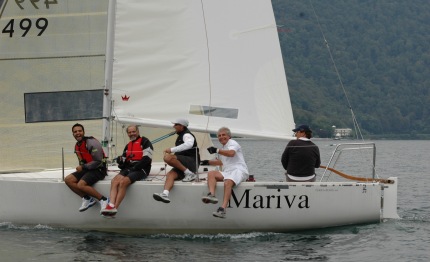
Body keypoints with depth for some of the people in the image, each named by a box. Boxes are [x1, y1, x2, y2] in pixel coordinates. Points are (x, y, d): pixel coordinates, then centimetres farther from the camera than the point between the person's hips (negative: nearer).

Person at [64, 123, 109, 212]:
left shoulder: (92, 143, -16)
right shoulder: (77, 146, 11)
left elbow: (98, 162, -18)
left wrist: (83, 167, -18)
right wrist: (80, 167, 3)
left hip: (98, 170, -9)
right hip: (87, 169, 9)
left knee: (81, 184, -28)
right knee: (68, 180, -6)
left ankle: (103, 199, -16)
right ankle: (87, 198, -2)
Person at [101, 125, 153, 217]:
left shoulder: (144, 142, 0)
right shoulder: (128, 146, 24)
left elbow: (146, 159, -11)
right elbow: (124, 162, 25)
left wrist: (134, 168, -15)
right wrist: (120, 161, 0)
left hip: (141, 169, -7)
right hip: (128, 169, 7)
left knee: (123, 182, -31)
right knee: (115, 181, -23)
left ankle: (115, 208, -33)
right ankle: (111, 206, -39)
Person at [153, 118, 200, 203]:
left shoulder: (187, 135, -5)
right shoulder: (181, 136, 26)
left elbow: (189, 144, -28)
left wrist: (172, 150, -28)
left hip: (191, 162, -9)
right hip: (183, 165, 9)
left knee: (168, 158, -28)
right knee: (170, 174, -18)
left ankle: (189, 174, -20)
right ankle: (165, 194, -41)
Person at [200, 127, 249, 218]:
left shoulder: (232, 143, 5)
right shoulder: (223, 148, 31)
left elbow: (231, 153, -19)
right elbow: (221, 162, 48)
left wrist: (217, 150, -21)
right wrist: (208, 162, 41)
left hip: (238, 170, -8)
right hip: (227, 172, 8)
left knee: (227, 182, -37)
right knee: (211, 173, -17)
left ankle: (223, 209, -50)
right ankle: (212, 195, -40)